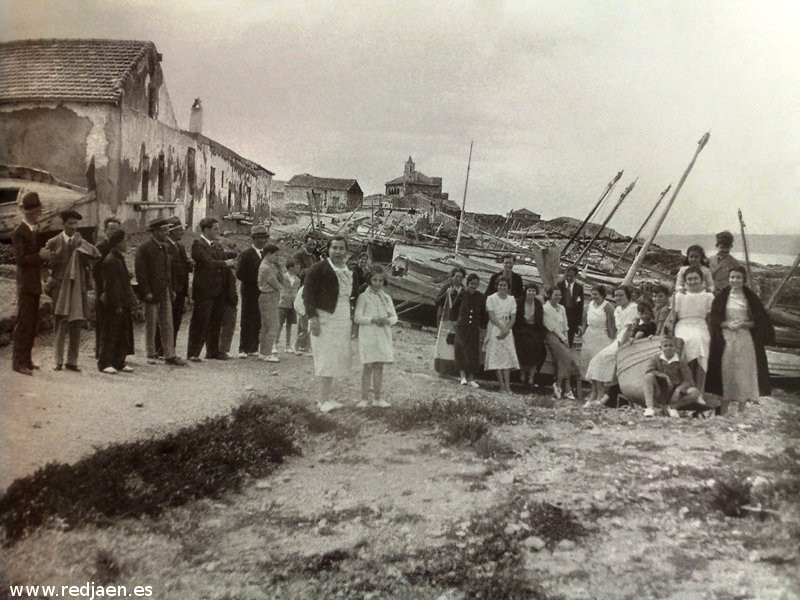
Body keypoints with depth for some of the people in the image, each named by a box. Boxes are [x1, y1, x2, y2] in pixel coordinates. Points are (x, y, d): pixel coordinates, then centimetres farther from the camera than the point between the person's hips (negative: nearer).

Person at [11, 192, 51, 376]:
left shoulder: (35, 230, 14)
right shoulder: (19, 232, -11)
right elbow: (20, 259, -18)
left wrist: (44, 255, 1)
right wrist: (40, 256, -22)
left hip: (35, 284, 8)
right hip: (26, 284, -8)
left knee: (32, 325, 12)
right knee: (23, 324, -5)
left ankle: (27, 359, 21)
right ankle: (18, 362, 0)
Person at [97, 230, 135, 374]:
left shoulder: (119, 258, 15)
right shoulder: (110, 260, -14)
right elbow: (111, 285, -17)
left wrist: (130, 300, 17)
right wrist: (117, 305, -19)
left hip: (123, 304, 9)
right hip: (113, 305, -9)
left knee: (123, 334, 12)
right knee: (110, 335, -2)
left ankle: (119, 362, 19)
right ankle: (104, 363, 6)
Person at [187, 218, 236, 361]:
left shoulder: (217, 245, 17)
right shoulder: (197, 244, -10)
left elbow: (222, 259, 16)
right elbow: (208, 262, -20)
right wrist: (225, 263, -15)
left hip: (217, 290, 8)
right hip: (204, 290, -8)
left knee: (215, 322, 13)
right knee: (200, 322, -4)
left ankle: (212, 351, 23)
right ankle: (193, 353, 2)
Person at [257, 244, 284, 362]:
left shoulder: (270, 266, 15)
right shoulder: (265, 268, -16)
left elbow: (281, 281, 11)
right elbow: (277, 285, -17)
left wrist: (278, 267, 3)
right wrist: (280, 286, 5)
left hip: (272, 298, 10)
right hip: (269, 298, -10)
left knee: (266, 327, 14)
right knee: (272, 327, -7)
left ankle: (264, 352, 21)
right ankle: (267, 354, -3)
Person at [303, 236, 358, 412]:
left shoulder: (350, 272, 13)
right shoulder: (318, 269, -8)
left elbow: (353, 296, 23)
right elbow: (307, 293, -12)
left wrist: (353, 319, 16)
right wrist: (313, 318, -19)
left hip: (343, 321, 7)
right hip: (324, 320, -7)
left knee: (336, 360, 10)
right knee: (326, 360, -8)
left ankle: (326, 398, 19)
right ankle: (324, 400, -3)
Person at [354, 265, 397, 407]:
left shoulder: (387, 298, 13)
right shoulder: (364, 297, -2)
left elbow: (394, 316, 12)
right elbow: (357, 318, -7)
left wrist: (388, 320, -10)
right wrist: (372, 319, -19)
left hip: (383, 336, 5)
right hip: (368, 336, -4)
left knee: (379, 367, 8)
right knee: (368, 367, -4)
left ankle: (377, 398, 15)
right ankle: (364, 398, 3)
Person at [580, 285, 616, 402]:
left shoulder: (607, 307, -8)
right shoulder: (589, 306, 9)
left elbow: (612, 326, -10)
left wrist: (611, 340, -14)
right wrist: (582, 336, 10)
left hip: (602, 338, -6)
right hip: (589, 338, 6)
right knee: (589, 365, 6)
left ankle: (601, 393, 0)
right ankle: (594, 392, 16)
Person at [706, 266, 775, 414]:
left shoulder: (751, 298, 5)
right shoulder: (722, 298, 5)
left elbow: (759, 320, 4)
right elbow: (714, 319, 3)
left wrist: (743, 324, -12)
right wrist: (727, 324, -15)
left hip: (745, 339, 0)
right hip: (726, 339, 0)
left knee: (744, 371, -1)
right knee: (727, 372, -2)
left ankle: (742, 407, 7)